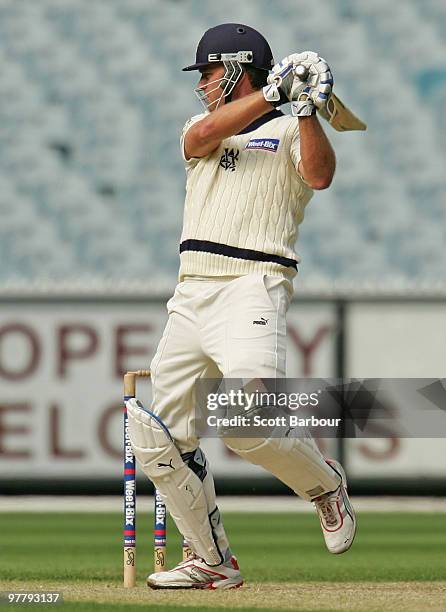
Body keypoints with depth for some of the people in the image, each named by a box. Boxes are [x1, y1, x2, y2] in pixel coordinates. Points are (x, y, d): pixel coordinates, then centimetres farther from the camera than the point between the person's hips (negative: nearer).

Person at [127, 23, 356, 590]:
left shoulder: (288, 130, 6)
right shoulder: (201, 126, 21)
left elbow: (320, 175, -14)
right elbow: (205, 134, -3)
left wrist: (306, 108, -24)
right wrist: (273, 91, -11)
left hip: (253, 286, -7)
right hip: (191, 296, 7)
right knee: (159, 438, 3)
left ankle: (325, 483, 5)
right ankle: (212, 560, 14)